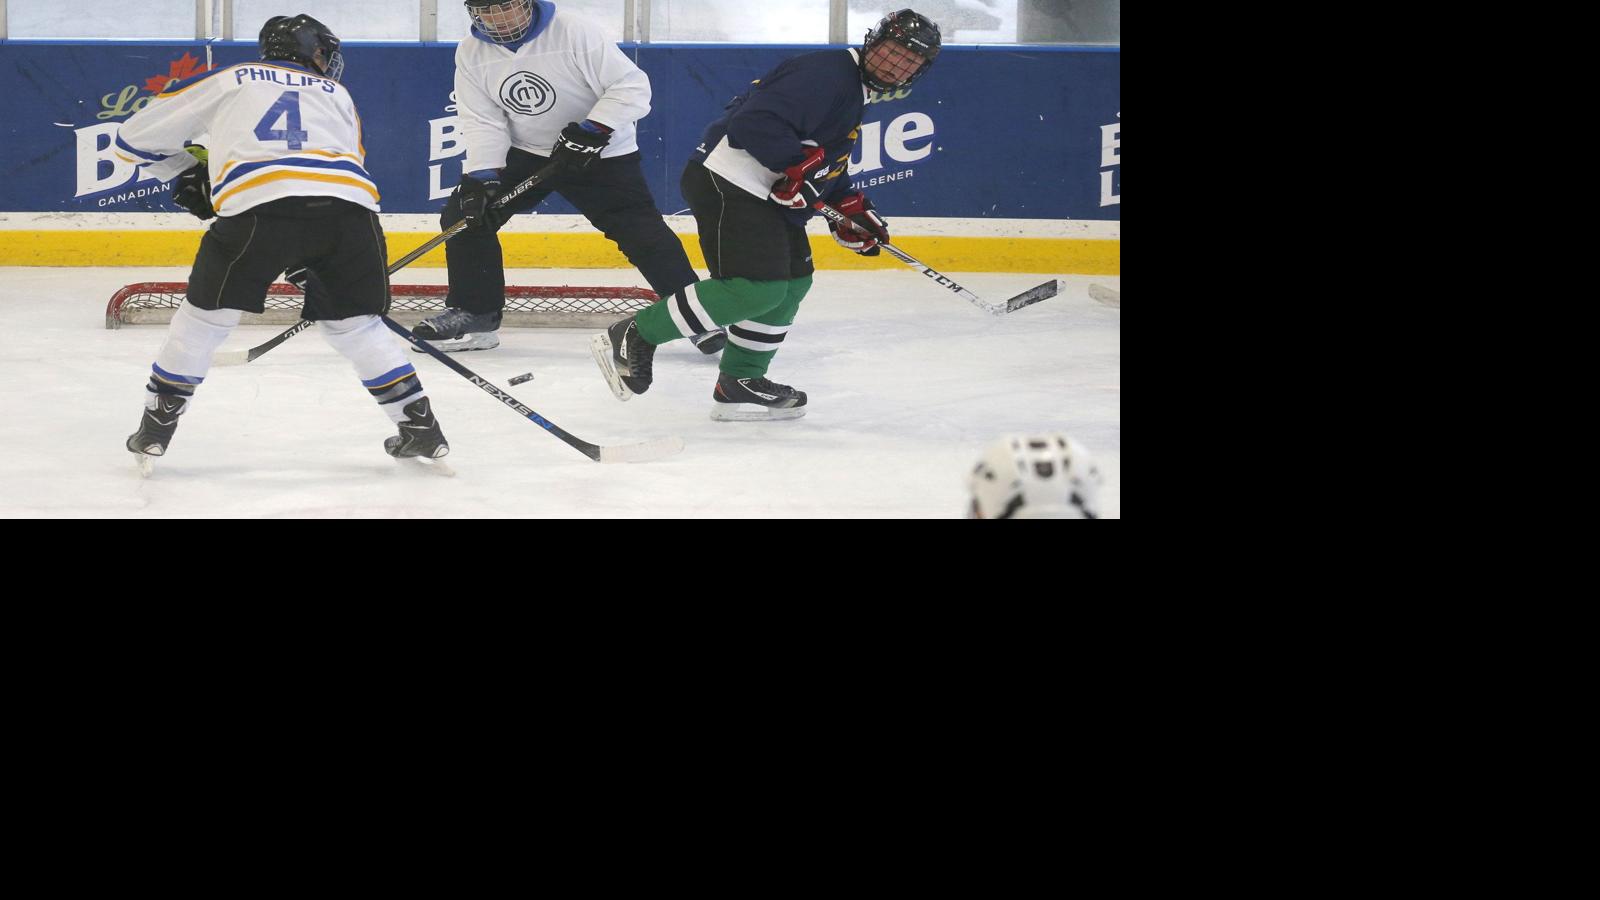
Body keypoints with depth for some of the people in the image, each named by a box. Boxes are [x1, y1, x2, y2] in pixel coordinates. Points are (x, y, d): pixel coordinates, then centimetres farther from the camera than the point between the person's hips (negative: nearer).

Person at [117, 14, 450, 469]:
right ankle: (421, 426, 21)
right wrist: (312, 265, 39)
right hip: (349, 205, 2)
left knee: (206, 312, 17)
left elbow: (133, 137, 31)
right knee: (355, 322, 23)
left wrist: (187, 167, 48)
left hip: (259, 203, -2)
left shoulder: (228, 80, 29)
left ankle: (156, 425, 17)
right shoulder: (337, 95, 35)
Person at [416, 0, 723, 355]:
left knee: (642, 234, -14)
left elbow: (632, 86, -22)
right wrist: (483, 178, -21)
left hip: (598, 155, -4)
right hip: (524, 153, 4)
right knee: (466, 214, -5)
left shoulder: (574, 33, -23)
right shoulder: (471, 53, -8)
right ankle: (474, 314, 7)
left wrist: (591, 131, -30)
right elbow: (483, 122, -8)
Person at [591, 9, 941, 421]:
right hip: (727, 183, -12)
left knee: (792, 282, 14)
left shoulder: (854, 92, 21)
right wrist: (799, 163, -27)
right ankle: (634, 337, -15)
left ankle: (741, 380, 19)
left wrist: (850, 208, 18)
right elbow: (756, 121, -25)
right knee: (755, 288, -20)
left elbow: (826, 165, 30)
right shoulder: (826, 73, -14)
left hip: (765, 194, 12)